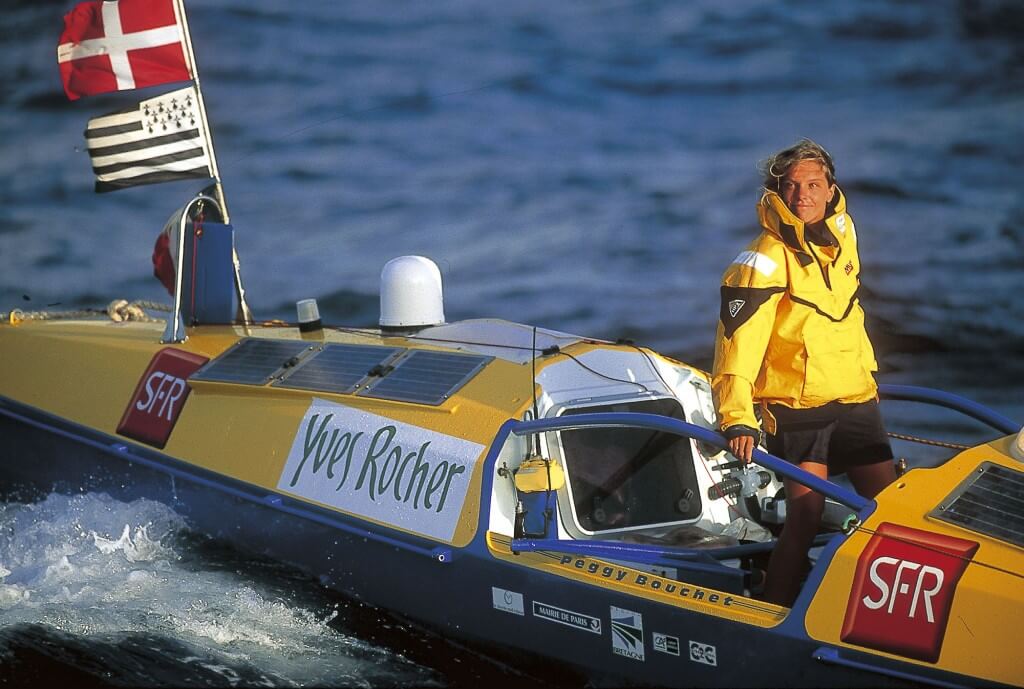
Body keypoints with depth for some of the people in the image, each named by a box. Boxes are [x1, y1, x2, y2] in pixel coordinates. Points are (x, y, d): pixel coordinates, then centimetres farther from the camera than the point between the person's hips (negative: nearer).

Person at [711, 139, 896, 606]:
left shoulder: (841, 232, 7)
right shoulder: (766, 261, -14)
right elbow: (737, 343, -21)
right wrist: (737, 419, -32)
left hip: (856, 398, 6)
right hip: (797, 406, -6)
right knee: (806, 515, -17)